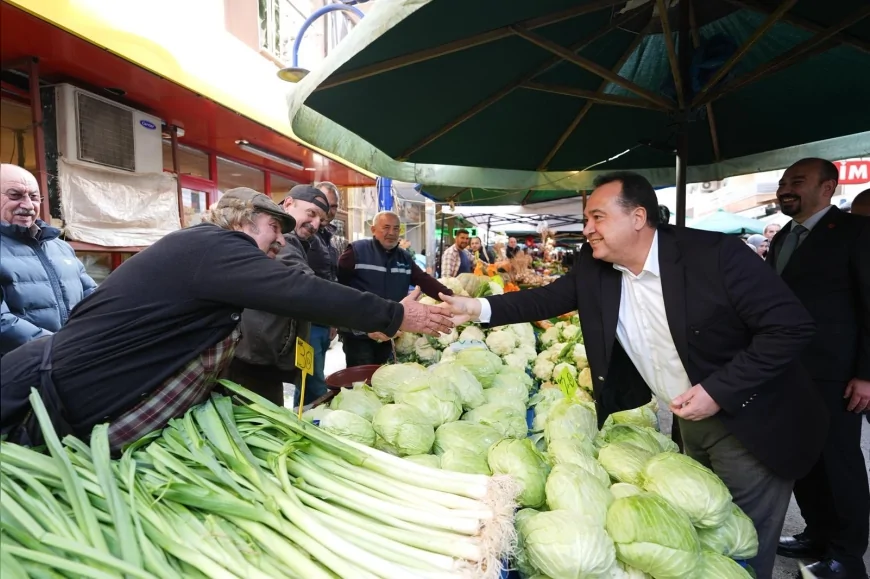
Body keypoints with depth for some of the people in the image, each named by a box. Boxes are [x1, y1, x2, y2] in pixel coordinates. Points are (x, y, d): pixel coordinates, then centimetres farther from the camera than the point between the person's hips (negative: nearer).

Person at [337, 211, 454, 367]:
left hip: (388, 334, 6)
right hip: (359, 334, -6)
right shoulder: (357, 251, -10)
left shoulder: (405, 258, 8)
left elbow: (425, 281, 0)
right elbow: (336, 282, -14)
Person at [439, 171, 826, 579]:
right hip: (687, 422, 5)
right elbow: (550, 298, -1)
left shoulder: (715, 253, -24)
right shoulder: (593, 267, -9)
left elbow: (791, 326, -21)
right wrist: (479, 308, -13)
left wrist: (718, 391, -26)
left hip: (749, 424, -4)